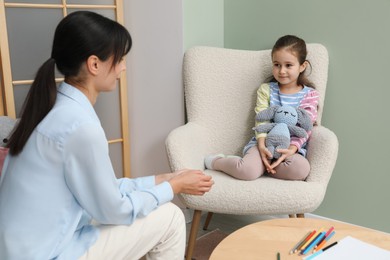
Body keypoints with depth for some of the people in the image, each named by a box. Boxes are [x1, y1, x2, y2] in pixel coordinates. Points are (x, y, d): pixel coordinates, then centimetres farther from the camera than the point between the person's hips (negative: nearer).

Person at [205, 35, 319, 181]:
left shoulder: (310, 95, 5)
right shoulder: (266, 90, 8)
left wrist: (292, 148, -22)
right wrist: (262, 144, -21)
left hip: (292, 148, 1)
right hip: (265, 143, -1)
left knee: (302, 169, -35)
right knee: (247, 171, -32)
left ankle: (263, 166, -15)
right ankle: (216, 161, -3)